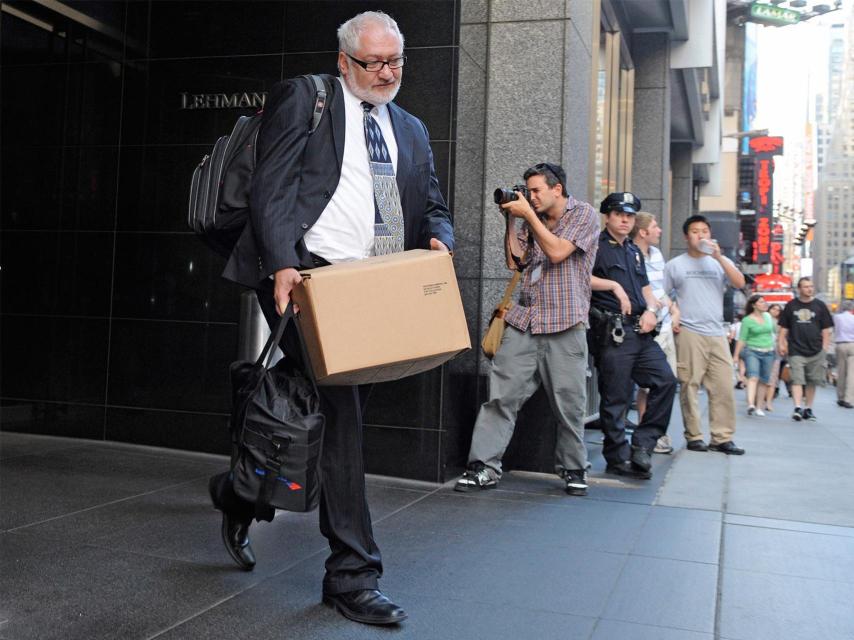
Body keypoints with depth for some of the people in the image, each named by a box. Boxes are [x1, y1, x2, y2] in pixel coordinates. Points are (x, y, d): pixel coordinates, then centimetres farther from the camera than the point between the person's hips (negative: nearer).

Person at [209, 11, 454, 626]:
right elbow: (271, 187, -5)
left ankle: (242, 490, 36)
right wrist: (282, 264, -19)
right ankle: (352, 573, -2)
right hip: (305, 275, -6)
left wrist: (438, 237, -4)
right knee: (341, 409, -11)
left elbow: (434, 205, 21)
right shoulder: (302, 98, 5)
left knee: (332, 409, 9)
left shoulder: (411, 130, 23)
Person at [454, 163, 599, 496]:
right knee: (501, 394, -5)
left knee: (569, 403, 2)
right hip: (524, 320, 4)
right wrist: (510, 220, 6)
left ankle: (573, 468, 19)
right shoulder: (532, 218, 18)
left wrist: (528, 215, -8)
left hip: (564, 325, -4)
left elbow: (557, 252, -12)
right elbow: (514, 260, 13)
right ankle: (485, 466, -3)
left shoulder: (583, 214, 2)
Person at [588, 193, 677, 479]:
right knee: (616, 397, -3)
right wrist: (614, 286, -20)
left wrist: (651, 310, 6)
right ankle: (618, 458, 8)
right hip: (612, 332, -8)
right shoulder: (598, 246, -1)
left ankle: (642, 445, 8)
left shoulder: (634, 251, 24)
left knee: (666, 380, -1)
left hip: (640, 331, 8)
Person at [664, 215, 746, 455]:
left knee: (724, 387, 1)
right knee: (689, 386, -3)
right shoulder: (675, 265, 8)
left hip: (717, 334, 3)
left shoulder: (720, 262, 13)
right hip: (689, 333, -3)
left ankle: (722, 437, 7)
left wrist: (719, 257, -10)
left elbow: (740, 283, -3)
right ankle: (693, 436, 5)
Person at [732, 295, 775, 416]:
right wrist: (736, 355, -10)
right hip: (752, 352, -5)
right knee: (753, 377, -22)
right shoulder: (747, 320, -6)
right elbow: (741, 339, -7)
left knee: (763, 381, 5)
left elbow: (773, 331, 24)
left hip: (768, 353, 5)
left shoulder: (768, 316, 10)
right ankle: (750, 405, -33)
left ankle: (759, 407, 12)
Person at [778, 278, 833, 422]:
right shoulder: (790, 306, 7)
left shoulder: (820, 306, 6)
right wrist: (781, 344, 2)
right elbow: (783, 328, 11)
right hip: (796, 351, -1)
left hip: (815, 351, 1)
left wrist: (825, 348, 0)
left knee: (812, 382, 7)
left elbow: (826, 329, 7)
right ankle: (797, 408, -16)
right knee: (797, 380, -10)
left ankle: (808, 409, 18)